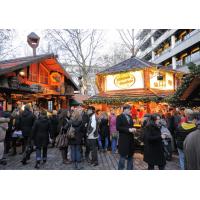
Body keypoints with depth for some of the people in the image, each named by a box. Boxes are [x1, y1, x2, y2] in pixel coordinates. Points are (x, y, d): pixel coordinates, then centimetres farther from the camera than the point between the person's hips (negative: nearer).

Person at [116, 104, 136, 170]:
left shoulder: (130, 117, 13)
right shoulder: (119, 117, -8)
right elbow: (118, 127, -16)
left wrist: (133, 129, -2)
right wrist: (128, 130, -20)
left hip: (130, 139, 7)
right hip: (123, 140, -7)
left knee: (130, 156, 15)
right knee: (123, 156, 1)